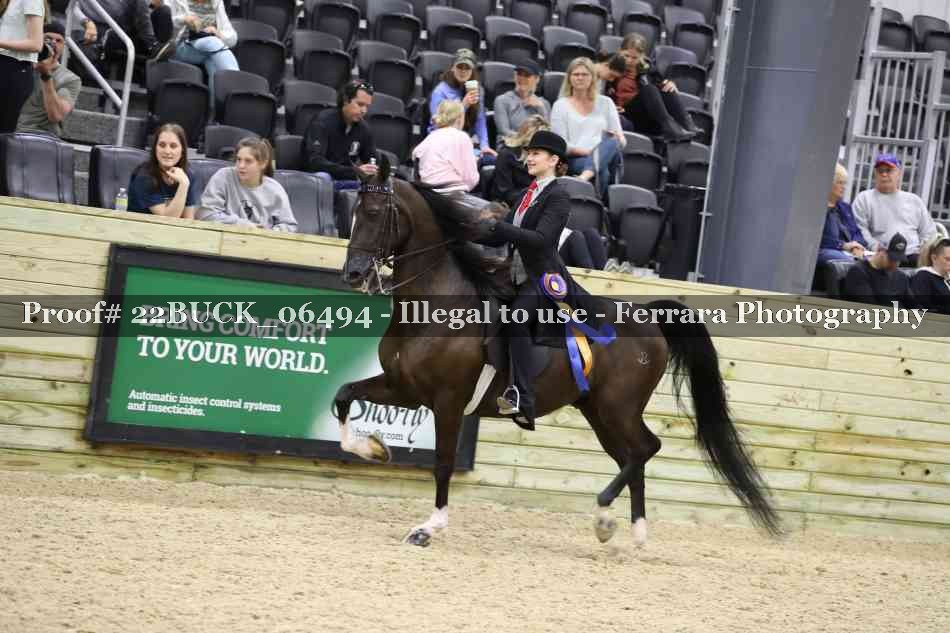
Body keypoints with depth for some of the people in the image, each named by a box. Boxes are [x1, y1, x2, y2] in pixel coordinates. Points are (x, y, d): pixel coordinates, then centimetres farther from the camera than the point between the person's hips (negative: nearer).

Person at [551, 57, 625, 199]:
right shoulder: (561, 105, 15)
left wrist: (617, 139, -10)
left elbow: (621, 141, 16)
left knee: (610, 140, -37)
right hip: (574, 160, -2)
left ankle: (587, 176, -58)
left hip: (608, 159, 2)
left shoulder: (605, 103, 23)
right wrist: (586, 151, -14)